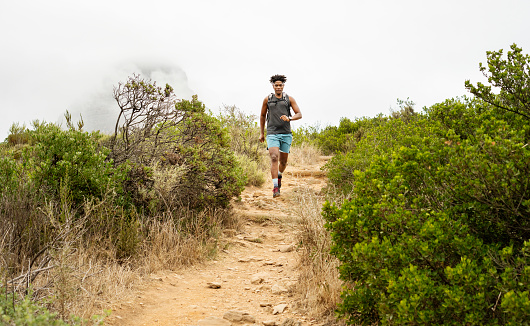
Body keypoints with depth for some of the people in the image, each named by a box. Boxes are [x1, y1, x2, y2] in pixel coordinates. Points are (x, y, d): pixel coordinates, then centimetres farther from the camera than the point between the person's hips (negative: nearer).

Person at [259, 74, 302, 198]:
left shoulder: (289, 99, 6)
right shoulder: (267, 99, 7)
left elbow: (299, 114, 2)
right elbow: (262, 115, 19)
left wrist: (289, 118, -20)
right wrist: (261, 133, 18)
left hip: (286, 134, 1)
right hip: (272, 134, -1)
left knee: (283, 161, 10)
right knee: (274, 158, -19)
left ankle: (279, 175, 44)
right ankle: (275, 187, -22)